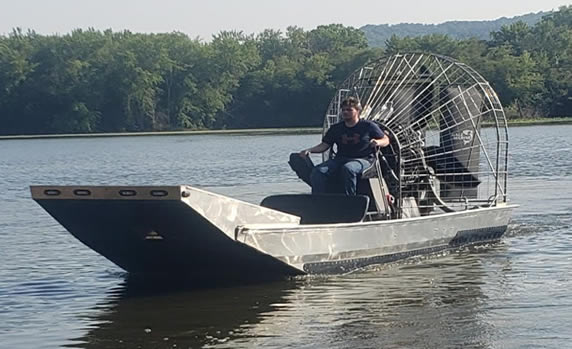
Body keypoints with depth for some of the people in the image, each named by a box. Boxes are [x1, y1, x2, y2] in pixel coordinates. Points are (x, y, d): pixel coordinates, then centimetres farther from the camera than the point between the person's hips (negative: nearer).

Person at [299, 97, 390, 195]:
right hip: (340, 159, 4)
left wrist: (377, 142, -16)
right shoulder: (336, 128, 17)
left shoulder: (368, 126, 6)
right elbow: (324, 145, 16)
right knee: (317, 172, -22)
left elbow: (386, 140, 8)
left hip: (363, 159, -4)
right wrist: (309, 150, -2)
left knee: (348, 168, -40)